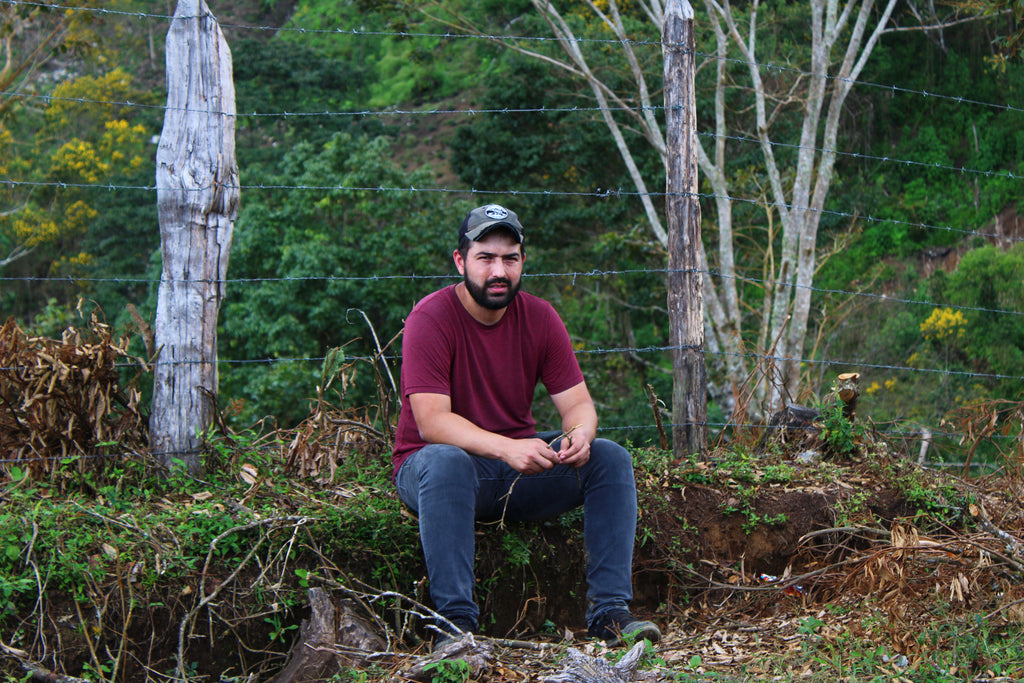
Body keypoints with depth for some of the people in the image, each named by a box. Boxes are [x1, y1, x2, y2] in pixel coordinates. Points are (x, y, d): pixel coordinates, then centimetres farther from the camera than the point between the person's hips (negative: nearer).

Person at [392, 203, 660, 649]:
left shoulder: (540, 318, 1)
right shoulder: (430, 318, -15)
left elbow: (578, 403, -2)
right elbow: (431, 421, -25)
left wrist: (579, 434, -27)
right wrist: (506, 448, -39)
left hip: (520, 464, 5)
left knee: (611, 458, -13)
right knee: (445, 462, -38)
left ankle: (609, 612, -17)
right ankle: (455, 621, -37)